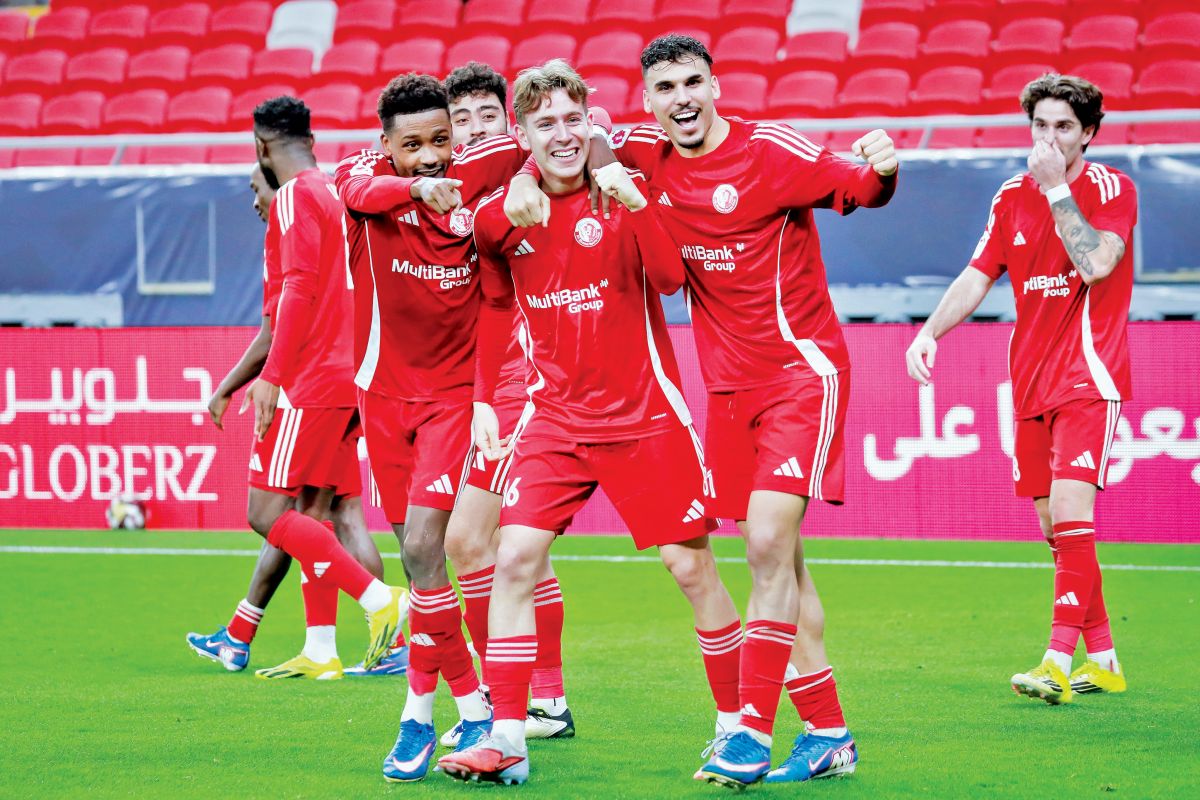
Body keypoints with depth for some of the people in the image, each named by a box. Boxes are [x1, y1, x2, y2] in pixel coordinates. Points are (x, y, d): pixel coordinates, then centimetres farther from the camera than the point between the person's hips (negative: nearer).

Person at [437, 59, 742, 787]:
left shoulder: (621, 192, -8)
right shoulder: (501, 214, 1)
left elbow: (670, 275, -23)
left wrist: (633, 203, -33)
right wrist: (484, 399, 13)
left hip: (643, 413, -3)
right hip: (556, 417, 3)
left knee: (691, 566, -1)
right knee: (515, 558, -11)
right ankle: (507, 740, -8)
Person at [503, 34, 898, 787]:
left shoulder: (771, 149, -12)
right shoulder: (647, 157, 3)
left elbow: (856, 188, -20)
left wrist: (881, 170, -43)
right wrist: (526, 179, -9)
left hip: (802, 371, -6)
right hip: (729, 385, 6)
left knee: (769, 542, -17)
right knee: (778, 559, 9)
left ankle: (754, 734, -15)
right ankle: (828, 735, 16)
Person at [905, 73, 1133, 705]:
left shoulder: (1110, 188, -6)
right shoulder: (1013, 197, 10)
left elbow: (1096, 263, -23)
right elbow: (977, 277, 13)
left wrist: (1057, 187, -20)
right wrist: (930, 331, -1)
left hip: (1088, 375, -6)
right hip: (1031, 383, 6)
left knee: (1070, 511, -18)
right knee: (1053, 527, 7)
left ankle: (1058, 662, -22)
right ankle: (1103, 660, 18)